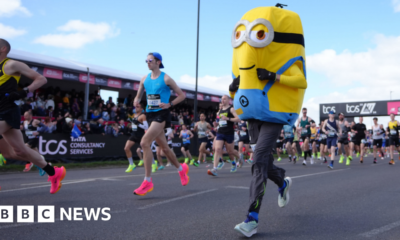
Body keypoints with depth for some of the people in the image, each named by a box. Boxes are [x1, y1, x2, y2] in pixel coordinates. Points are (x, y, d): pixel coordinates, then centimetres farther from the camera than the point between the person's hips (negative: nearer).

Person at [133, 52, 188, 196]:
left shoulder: (166, 79, -6)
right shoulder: (145, 79, 11)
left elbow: (181, 95, -1)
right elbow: (138, 96, 19)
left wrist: (169, 104, -15)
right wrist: (136, 101, -5)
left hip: (161, 115, -7)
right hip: (150, 114, 7)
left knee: (145, 142, -22)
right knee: (164, 147, 15)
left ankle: (147, 181, -16)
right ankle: (182, 168, 40)